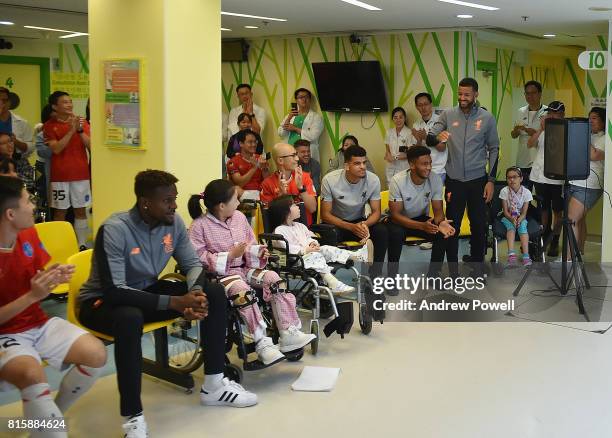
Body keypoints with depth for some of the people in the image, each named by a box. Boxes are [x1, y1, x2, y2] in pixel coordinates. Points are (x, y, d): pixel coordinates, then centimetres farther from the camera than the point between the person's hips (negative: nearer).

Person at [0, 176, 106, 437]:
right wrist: (32, 295, -29)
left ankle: (48, 415, 7)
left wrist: (55, 278, -11)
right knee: (32, 374, -37)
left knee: (96, 354, -13)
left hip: (39, 324, 7)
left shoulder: (29, 233, 1)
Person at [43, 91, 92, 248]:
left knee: (80, 210, 6)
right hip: (59, 176, -2)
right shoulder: (49, 125, -1)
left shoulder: (82, 122, 6)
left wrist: (80, 130, -15)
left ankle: (82, 245, 12)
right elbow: (56, 149, -13)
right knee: (60, 212, 2)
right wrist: (72, 130, -19)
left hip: (81, 174, 2)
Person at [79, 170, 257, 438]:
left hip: (147, 291, 7)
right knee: (129, 318, -42)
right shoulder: (114, 230, -28)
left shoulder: (174, 222, -9)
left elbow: (192, 264, 0)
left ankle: (213, 386, 1)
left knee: (214, 292, -9)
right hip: (103, 301, -6)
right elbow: (114, 291, -33)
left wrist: (196, 293, -25)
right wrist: (174, 302, -36)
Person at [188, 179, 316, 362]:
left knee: (274, 278, -18)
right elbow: (200, 258, -12)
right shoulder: (199, 226, -8)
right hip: (221, 273, -6)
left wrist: (258, 252, -7)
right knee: (242, 291, -36)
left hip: (245, 267, 6)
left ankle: (288, 333, -19)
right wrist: (230, 255, -18)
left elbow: (251, 245, 18)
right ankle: (262, 343, -31)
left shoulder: (239, 217, 10)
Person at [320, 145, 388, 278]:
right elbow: (325, 215, -16)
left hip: (359, 222, 3)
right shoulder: (330, 180, -20)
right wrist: (351, 227, -31)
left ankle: (375, 274, -10)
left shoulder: (373, 180, -14)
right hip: (336, 223, -2)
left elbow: (376, 212, -8)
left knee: (382, 231, -26)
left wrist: (365, 225, -32)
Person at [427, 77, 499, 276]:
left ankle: (477, 272, 20)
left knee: (478, 226, 7)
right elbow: (428, 139, -3)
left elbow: (494, 150, 3)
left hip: (478, 180, 0)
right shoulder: (448, 115, -1)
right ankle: (453, 273, 14)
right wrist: (437, 137, -28)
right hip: (454, 180, 0)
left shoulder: (487, 117, -1)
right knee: (452, 227, 4)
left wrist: (491, 180, -2)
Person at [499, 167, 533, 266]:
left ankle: (526, 255, -39)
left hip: (521, 217, 1)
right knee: (510, 225, -32)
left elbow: (524, 213, -9)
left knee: (522, 225, -31)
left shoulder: (526, 192, -9)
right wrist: (512, 219, -29)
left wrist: (519, 220, -29)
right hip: (507, 217, 0)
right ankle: (511, 254, -45)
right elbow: (505, 211, -10)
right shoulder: (504, 191, -10)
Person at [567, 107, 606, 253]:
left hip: (587, 186, -7)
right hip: (573, 183, 7)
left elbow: (594, 156, -19)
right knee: (579, 220, 13)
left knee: (571, 220, -14)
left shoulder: (604, 139, -4)